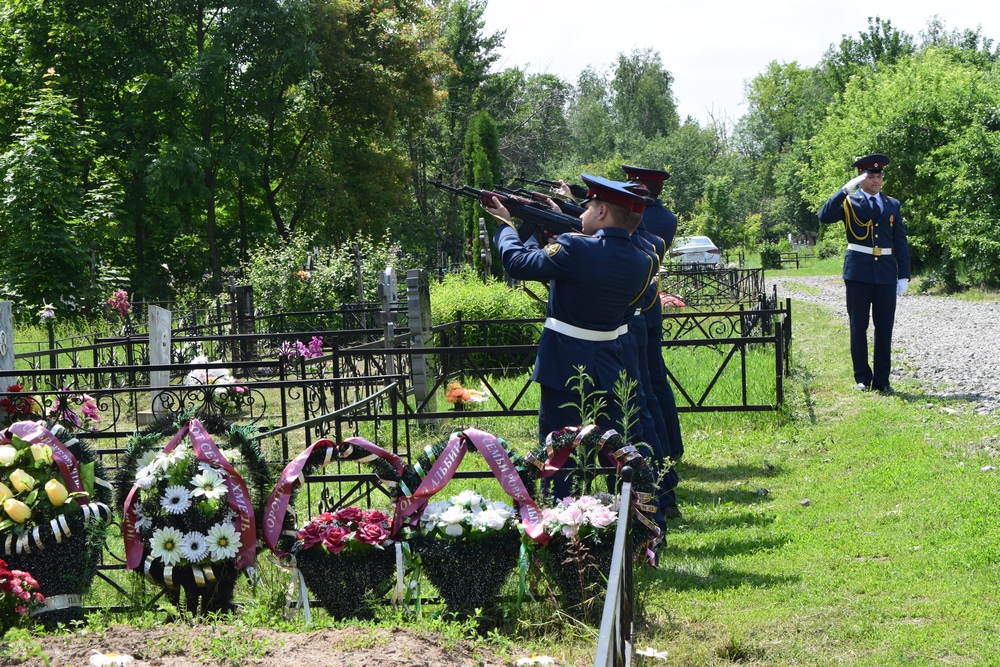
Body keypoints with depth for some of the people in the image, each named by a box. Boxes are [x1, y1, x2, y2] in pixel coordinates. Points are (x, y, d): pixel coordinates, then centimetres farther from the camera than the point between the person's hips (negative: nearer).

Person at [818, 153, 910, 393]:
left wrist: (904, 276, 4)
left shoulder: (892, 205, 12)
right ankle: (862, 378, 9)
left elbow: (901, 243, 11)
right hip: (858, 273, -2)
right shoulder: (849, 202, 3)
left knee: (885, 328, 3)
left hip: (886, 273, 2)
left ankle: (882, 380, 9)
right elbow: (825, 216, -16)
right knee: (858, 328, 1)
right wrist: (846, 188, -19)